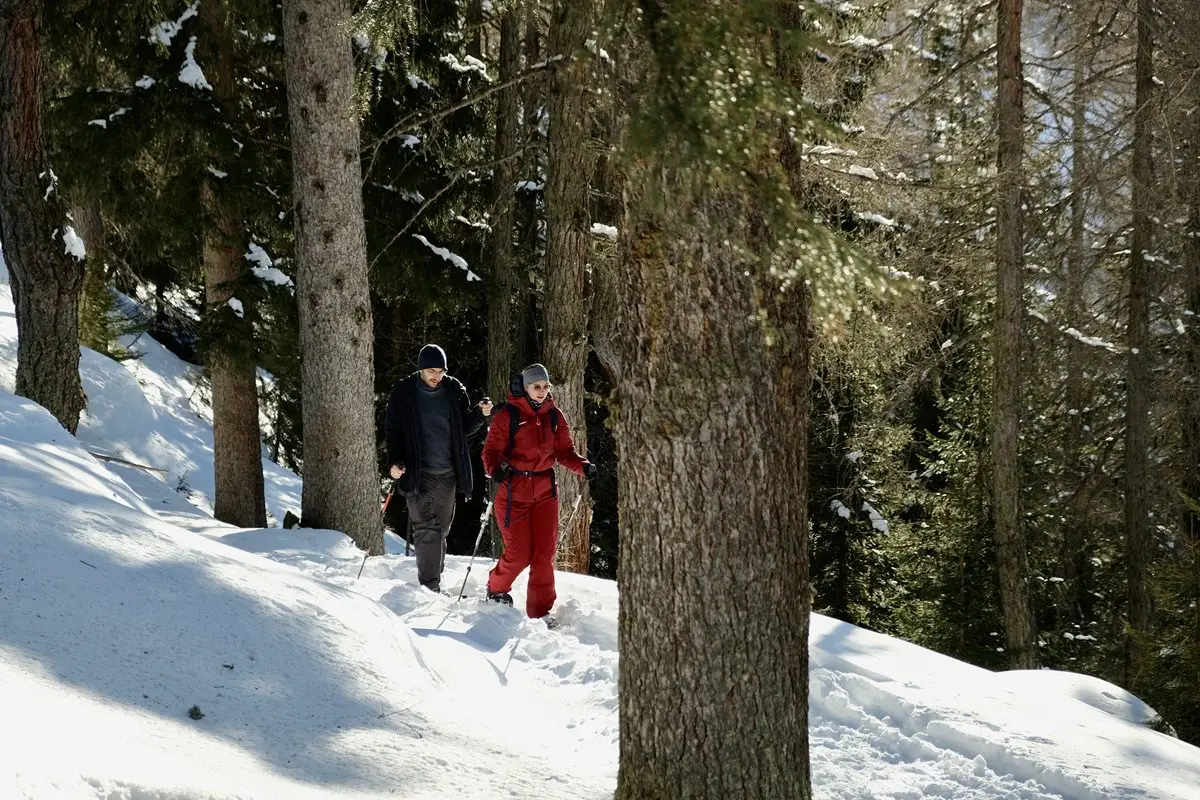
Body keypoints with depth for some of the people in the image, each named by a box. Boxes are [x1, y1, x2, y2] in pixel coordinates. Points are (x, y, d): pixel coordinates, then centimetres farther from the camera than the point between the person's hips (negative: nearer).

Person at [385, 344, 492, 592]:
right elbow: (392, 430, -1)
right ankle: (429, 585, -11)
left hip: (447, 473, 4)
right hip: (418, 473, -4)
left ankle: (434, 579, 21)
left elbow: (464, 427, 15)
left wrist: (479, 414, -5)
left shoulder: (454, 390, 6)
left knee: (441, 529, 11)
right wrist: (394, 462, -14)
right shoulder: (403, 393, -3)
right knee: (426, 529, -10)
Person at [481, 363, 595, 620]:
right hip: (513, 492, -4)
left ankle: (540, 611, 6)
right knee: (519, 554, -4)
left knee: (544, 553, -1)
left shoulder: (554, 416, 7)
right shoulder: (508, 415, -7)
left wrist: (583, 466, -10)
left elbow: (564, 451, 10)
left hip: (545, 492, 4)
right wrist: (496, 468, -31)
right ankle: (496, 589, 26)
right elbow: (492, 450, -9)